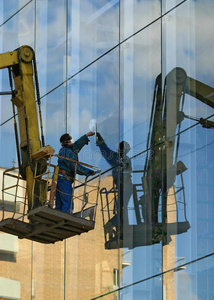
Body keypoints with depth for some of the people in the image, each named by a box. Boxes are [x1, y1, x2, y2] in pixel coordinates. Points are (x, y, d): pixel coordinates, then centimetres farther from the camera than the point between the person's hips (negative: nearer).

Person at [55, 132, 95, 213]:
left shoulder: (63, 150, 17)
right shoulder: (68, 152, -12)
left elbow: (76, 145, 31)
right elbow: (75, 167, -15)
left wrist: (87, 136, 38)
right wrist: (88, 172, -8)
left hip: (58, 179, 10)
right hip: (65, 180, -10)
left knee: (59, 206, 9)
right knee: (68, 204, -12)